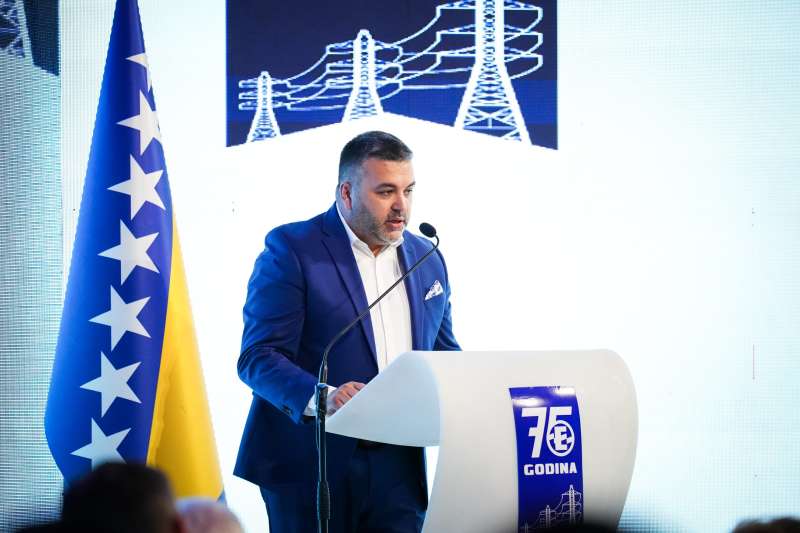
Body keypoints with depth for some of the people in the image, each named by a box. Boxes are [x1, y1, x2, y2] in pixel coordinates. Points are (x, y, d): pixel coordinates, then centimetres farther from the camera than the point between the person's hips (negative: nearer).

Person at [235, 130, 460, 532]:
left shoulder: (427, 260, 13)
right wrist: (320, 397, -30)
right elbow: (257, 357, -12)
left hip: (397, 468, 5)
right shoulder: (291, 248, -5)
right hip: (310, 466, -4)